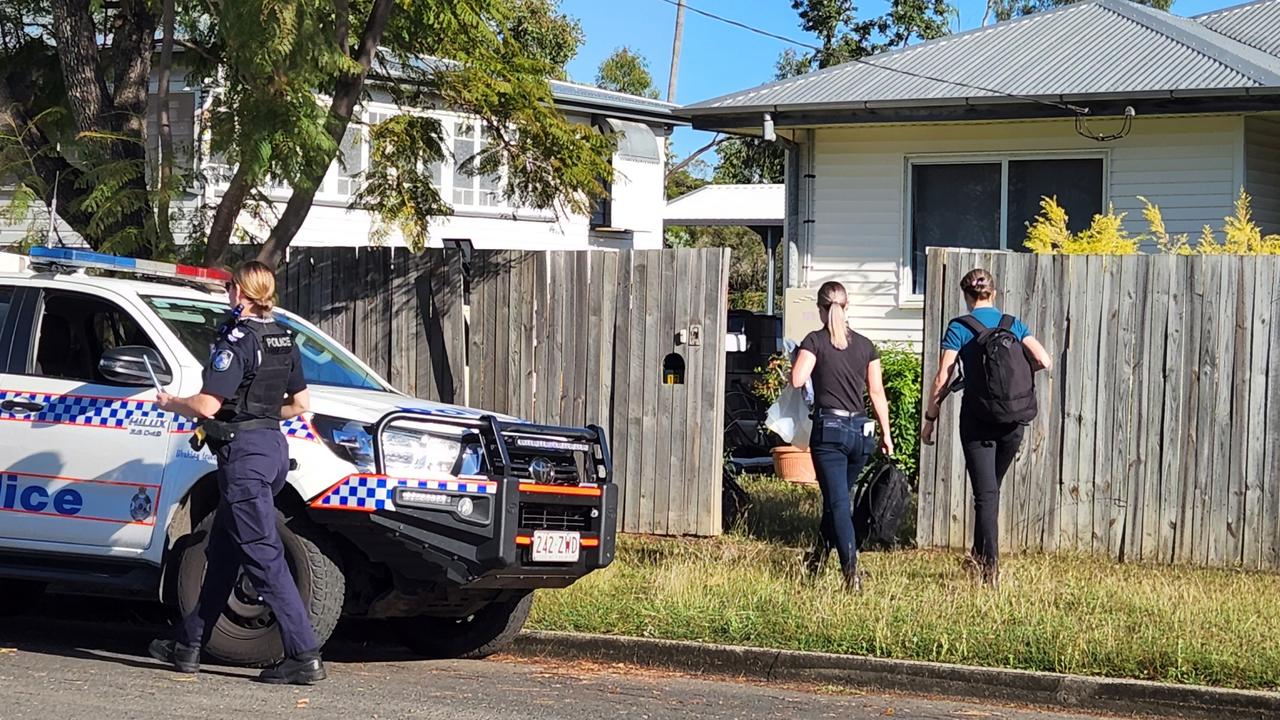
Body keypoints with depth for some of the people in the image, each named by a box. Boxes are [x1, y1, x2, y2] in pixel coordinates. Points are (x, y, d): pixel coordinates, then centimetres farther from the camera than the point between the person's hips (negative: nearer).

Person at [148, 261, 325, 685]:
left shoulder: (237, 340, -14)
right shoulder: (284, 341, 11)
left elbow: (207, 406, -19)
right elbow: (301, 404, 16)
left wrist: (170, 404, -1)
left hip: (243, 452, -9)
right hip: (273, 445, 9)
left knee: (263, 556, -8)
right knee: (221, 553, 17)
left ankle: (304, 657, -12)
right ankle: (188, 646, 26)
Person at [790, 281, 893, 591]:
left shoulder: (815, 341, -4)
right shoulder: (865, 345, 9)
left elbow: (797, 380, -16)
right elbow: (877, 393, 8)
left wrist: (799, 357, 5)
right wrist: (886, 434, 14)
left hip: (829, 429, -4)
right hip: (860, 430, 4)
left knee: (838, 503, -6)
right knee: (838, 497, 20)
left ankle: (852, 572, -19)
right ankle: (817, 559, 33)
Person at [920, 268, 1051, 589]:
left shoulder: (960, 328, -4)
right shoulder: (1013, 324, 6)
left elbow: (942, 379, -8)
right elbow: (1044, 361, -3)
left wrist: (929, 419, -1)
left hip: (978, 418, -3)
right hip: (1013, 419, 3)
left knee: (985, 492, -2)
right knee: (992, 488, 21)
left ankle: (991, 567, -10)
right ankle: (980, 554, 31)